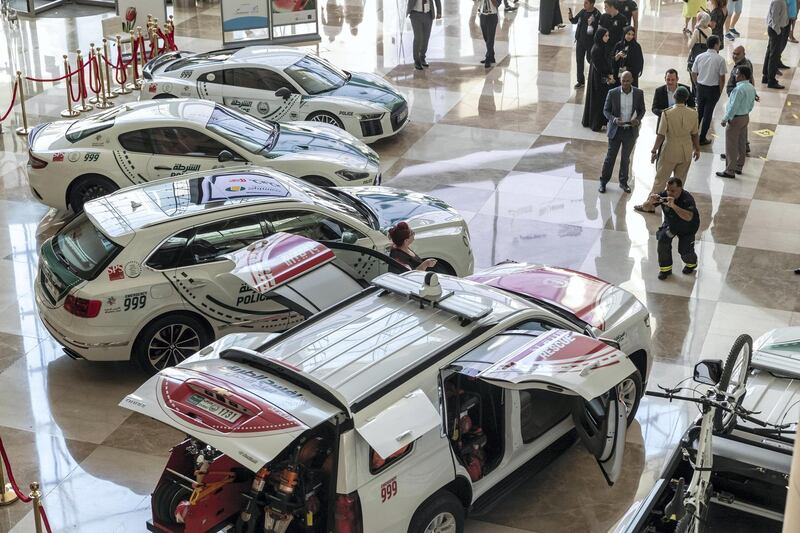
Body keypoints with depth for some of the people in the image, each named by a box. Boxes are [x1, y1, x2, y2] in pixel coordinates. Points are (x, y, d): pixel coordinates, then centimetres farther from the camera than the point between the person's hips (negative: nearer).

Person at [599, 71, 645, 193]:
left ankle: (623, 182, 28)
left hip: (631, 130, 2)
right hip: (616, 130, -1)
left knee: (626, 158, 14)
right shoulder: (613, 93, -10)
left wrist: (638, 120, -15)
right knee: (610, 157, 5)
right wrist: (614, 119, -21)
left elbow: (642, 110, 5)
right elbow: (606, 110, -3)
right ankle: (603, 181, 19)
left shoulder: (639, 93, -5)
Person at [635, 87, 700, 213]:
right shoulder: (693, 114, -8)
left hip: (670, 151, -3)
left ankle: (649, 205, 15)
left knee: (660, 179, 8)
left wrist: (654, 151, -6)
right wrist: (697, 149, 17)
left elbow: (661, 135, -16)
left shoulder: (667, 113, -18)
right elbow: (694, 134, 2)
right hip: (686, 152, 3)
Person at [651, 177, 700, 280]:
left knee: (684, 251, -8)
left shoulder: (687, 199, -36)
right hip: (670, 224, 4)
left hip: (687, 228, -4)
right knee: (662, 239, -20)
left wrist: (673, 206, -62)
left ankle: (691, 263, 31)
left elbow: (688, 217, -52)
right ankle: (665, 268, -3)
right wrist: (651, 200, -44)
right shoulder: (664, 195, -23)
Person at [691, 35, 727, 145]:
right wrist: (720, 91, 1)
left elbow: (694, 74, 2)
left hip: (701, 87, 4)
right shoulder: (720, 59, -15)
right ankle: (702, 138, 13)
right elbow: (722, 78, -12)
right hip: (713, 89, -4)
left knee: (699, 111, 19)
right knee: (708, 113, 7)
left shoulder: (699, 57, -3)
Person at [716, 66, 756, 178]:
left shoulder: (739, 89, -25)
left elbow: (733, 107, -23)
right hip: (746, 117, 9)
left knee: (731, 146, -1)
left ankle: (730, 171, 2)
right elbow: (751, 105, 12)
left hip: (735, 119, -9)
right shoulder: (752, 88, 4)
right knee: (741, 144, 18)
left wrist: (725, 119, -15)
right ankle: (739, 166, 28)